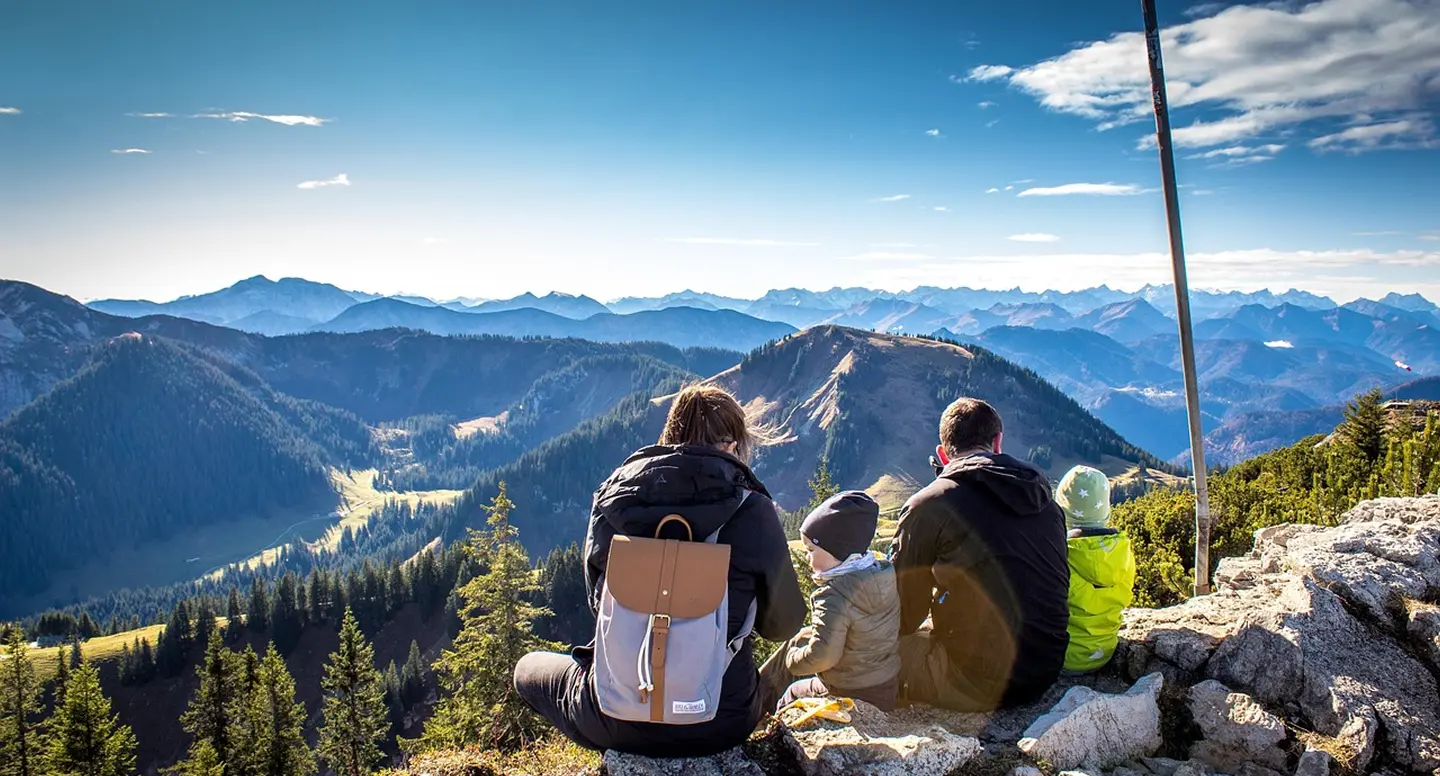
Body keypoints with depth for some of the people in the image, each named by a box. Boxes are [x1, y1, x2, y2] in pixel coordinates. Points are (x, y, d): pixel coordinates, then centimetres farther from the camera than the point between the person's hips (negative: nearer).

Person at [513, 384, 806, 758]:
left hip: (619, 718, 0)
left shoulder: (613, 496, -5)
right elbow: (783, 625, 1)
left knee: (529, 667, 30)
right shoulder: (753, 511, -12)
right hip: (722, 721, 1)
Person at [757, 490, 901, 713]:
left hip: (853, 698, -7)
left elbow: (821, 656, -30)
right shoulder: (884, 575, -5)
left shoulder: (834, 596, -29)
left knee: (792, 693, 17)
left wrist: (793, 658, -8)